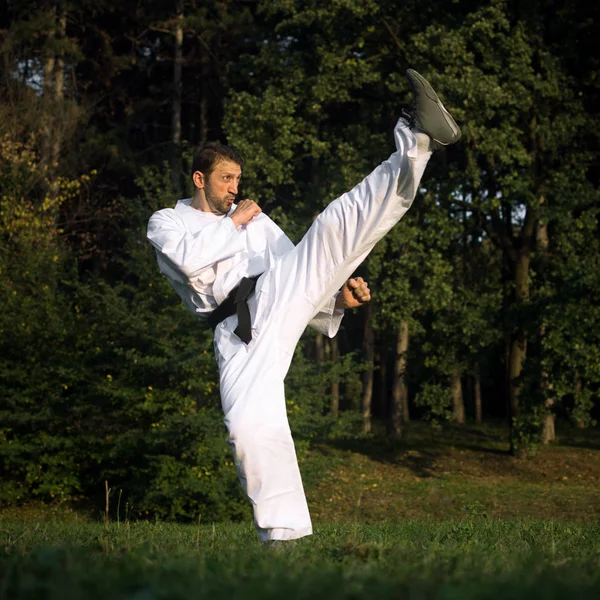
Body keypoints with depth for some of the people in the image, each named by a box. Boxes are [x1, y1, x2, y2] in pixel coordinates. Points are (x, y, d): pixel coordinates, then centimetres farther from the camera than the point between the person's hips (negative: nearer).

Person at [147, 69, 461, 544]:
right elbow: (189, 257, -10)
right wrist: (233, 224, 3)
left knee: (334, 226, -18)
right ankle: (282, 531, -7)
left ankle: (419, 139, -32)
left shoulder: (255, 219, 27)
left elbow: (301, 264, 23)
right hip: (240, 333, -2)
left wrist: (338, 292, 4)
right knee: (250, 427, -19)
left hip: (279, 297, 2)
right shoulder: (165, 223, 14)